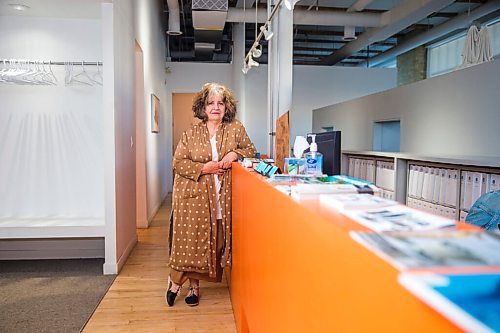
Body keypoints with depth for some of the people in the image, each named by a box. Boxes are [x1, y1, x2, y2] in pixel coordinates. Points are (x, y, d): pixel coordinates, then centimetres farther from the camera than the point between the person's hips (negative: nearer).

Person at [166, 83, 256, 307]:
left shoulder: (236, 129, 6)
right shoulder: (191, 133, 4)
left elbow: (251, 150, 13)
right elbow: (178, 162, 1)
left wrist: (234, 154, -8)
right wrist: (203, 168, -12)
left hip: (221, 197, 2)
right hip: (193, 195, -1)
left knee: (214, 242, 4)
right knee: (191, 240, -1)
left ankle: (193, 284, 21)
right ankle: (176, 280, 22)